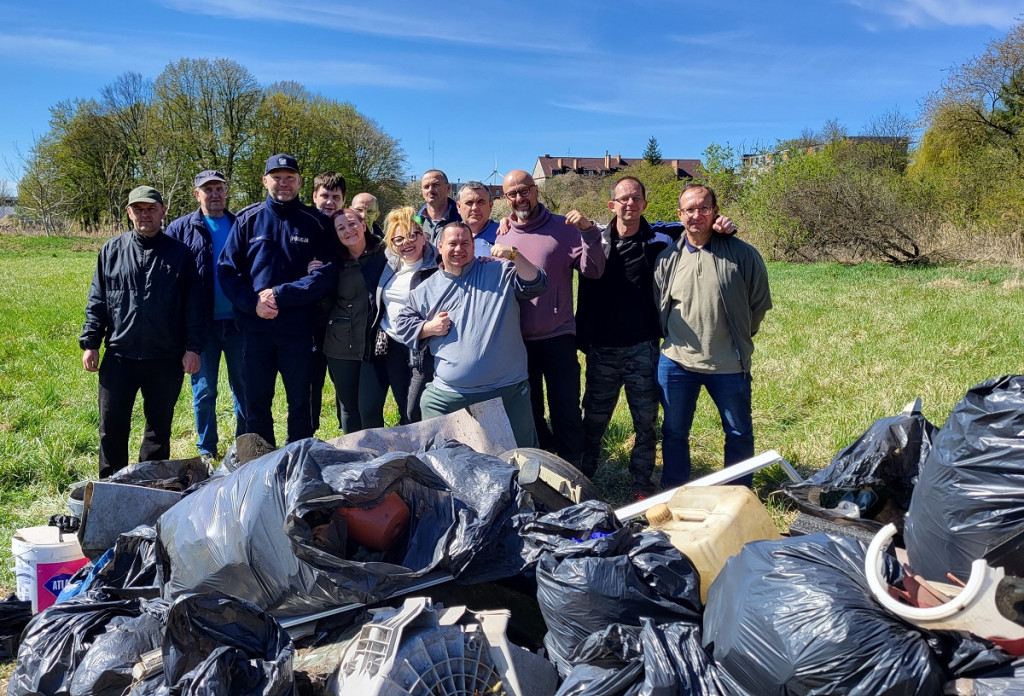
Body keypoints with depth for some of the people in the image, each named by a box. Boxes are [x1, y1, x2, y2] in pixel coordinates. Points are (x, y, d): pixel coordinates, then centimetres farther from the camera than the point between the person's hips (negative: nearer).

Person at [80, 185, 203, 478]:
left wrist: (192, 347, -4)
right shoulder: (112, 251, 6)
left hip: (166, 358, -1)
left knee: (159, 427, 10)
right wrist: (90, 343, 3)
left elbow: (193, 305, 1)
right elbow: (97, 301, 9)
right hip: (119, 355, 1)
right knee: (112, 427, 6)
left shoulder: (179, 253, 2)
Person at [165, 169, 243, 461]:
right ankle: (206, 450, 20)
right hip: (202, 324, -1)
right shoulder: (181, 229, 5)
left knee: (245, 387, 7)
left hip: (238, 322, 1)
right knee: (204, 390, 7)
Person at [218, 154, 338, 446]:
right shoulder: (247, 219, 4)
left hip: (299, 329, -1)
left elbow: (327, 274, -8)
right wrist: (252, 303, -13)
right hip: (256, 329, 1)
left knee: (300, 403, 10)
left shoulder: (316, 222, 0)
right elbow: (226, 269, 2)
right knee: (256, 404, 11)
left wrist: (280, 295, -15)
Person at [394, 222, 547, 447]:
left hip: (508, 393, -1)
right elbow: (403, 323, 17)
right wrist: (429, 328, -2)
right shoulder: (426, 290, 11)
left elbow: (535, 284, -4)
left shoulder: (501, 274, 7)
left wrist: (514, 255, -17)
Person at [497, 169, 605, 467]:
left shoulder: (563, 228, -3)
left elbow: (593, 271, -11)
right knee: (527, 410, 15)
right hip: (517, 340, 3)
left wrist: (589, 232, -23)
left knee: (566, 409, 1)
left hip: (558, 336, -3)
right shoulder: (501, 235, 7)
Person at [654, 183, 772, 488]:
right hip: (677, 361, 2)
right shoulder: (667, 258, 0)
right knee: (674, 432, 13)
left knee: (739, 434, 12)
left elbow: (760, 302, 3)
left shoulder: (742, 254, -8)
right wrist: (675, 338, 11)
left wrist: (740, 337, 9)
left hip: (729, 365, -2)